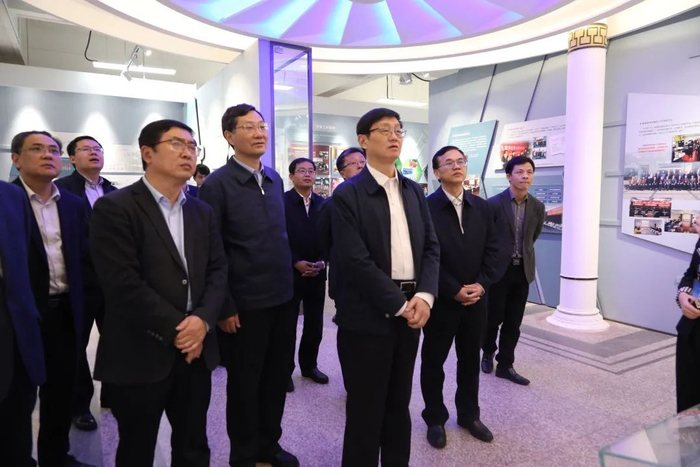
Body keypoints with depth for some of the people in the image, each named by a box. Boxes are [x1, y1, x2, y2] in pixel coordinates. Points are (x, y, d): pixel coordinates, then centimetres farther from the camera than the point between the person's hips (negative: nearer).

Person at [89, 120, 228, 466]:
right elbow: (123, 284, -17)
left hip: (196, 350, 5)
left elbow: (217, 270, 5)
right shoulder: (114, 208, -9)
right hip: (140, 354, -5)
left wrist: (203, 320, -11)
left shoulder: (202, 212, 10)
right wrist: (176, 329, -15)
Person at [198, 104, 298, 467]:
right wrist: (224, 307, -12)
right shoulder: (217, 185, -11)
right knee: (244, 382, 12)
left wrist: (293, 264, 12)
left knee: (278, 376, 18)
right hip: (245, 304, -6)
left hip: (283, 298, 6)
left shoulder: (274, 179, 7)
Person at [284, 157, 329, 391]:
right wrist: (296, 262, -16)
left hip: (317, 273, 4)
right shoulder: (282, 202, -6)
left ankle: (309, 365, 30)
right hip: (290, 272, -4)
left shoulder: (323, 204, 7)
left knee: (315, 325, 12)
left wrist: (323, 260, -7)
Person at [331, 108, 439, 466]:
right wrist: (399, 304, -14)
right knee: (366, 408, 8)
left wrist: (424, 295, -7)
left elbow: (431, 247, 8)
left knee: (399, 403, 19)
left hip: (410, 310, 6)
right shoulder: (347, 194, -9)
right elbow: (355, 261, -16)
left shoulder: (414, 191, 11)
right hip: (369, 315, -5)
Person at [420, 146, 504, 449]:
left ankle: (469, 415, 37)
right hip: (441, 299, -4)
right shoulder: (426, 207, -10)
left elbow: (493, 250, 5)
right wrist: (454, 290, -15)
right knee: (434, 361, 10)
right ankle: (435, 419, 29)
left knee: (470, 360, 18)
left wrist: (481, 285, -8)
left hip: (476, 298, 5)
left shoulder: (482, 207, 7)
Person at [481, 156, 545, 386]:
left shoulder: (538, 207, 3)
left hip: (523, 270, 4)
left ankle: (505, 365, 18)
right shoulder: (494, 203, -11)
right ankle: (488, 353, 31)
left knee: (513, 322, 8)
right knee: (493, 317, 6)